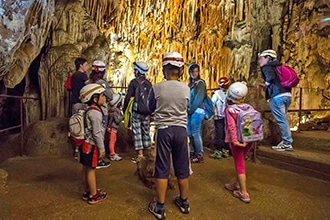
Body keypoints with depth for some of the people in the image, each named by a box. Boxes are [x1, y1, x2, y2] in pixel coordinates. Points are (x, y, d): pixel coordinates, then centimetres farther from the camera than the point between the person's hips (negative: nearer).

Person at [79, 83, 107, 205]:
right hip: (92, 145, -9)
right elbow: (97, 133, -22)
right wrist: (102, 149, -14)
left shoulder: (89, 110, 10)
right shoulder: (95, 112, -20)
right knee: (91, 170, 1)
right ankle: (93, 196, 13)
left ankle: (87, 192, 29)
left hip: (87, 144, 9)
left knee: (85, 169, 16)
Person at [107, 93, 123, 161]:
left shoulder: (114, 109, 8)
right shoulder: (115, 110, -21)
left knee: (114, 140, 19)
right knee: (112, 141, -2)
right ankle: (112, 155, 5)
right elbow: (117, 120, -23)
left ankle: (112, 153, 30)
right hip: (113, 128, -10)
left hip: (113, 127, 10)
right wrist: (122, 116, -11)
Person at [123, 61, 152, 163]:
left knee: (137, 132, 2)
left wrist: (124, 108, 5)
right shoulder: (148, 83, 6)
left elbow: (128, 97, -8)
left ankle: (140, 154, 3)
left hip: (136, 110, -5)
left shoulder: (134, 82, -8)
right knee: (146, 131, 16)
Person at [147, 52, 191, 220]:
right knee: (182, 168, 14)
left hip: (163, 130, -2)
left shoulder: (157, 88, -7)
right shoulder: (186, 89, -3)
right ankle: (184, 202, 32)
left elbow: (151, 108, 8)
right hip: (181, 130, 2)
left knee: (162, 168, 7)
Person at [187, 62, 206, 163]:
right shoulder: (190, 83, 16)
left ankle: (199, 155, 4)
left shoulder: (200, 83, -5)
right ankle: (192, 153, 20)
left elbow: (198, 99, -12)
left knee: (196, 134, -5)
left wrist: (190, 110, -10)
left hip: (197, 111, -7)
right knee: (189, 134, 9)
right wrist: (188, 110, 2)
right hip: (190, 112, 7)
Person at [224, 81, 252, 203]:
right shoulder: (249, 107, 2)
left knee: (240, 166, 3)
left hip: (237, 141, -6)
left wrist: (235, 141, -20)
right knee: (240, 163, 22)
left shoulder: (229, 109, -14)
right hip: (248, 140, 6)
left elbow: (232, 127, -20)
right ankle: (237, 184, 38)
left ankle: (244, 193, 8)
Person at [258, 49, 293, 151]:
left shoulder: (266, 67, 0)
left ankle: (287, 144, -1)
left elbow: (270, 77, -19)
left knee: (281, 120, -5)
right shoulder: (276, 67, 24)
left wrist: (267, 84, -1)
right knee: (283, 119, 16)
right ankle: (285, 141, 21)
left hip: (277, 96, -9)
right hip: (287, 94, 9)